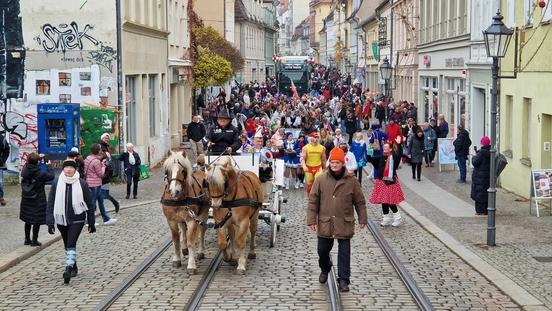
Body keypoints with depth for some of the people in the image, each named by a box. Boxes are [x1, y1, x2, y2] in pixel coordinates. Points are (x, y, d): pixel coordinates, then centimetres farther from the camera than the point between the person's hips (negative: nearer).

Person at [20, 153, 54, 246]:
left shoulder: (25, 170, -5)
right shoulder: (40, 173, -21)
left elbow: (29, 165, 18)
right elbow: (51, 176, -11)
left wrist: (38, 158, 16)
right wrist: (48, 166, 1)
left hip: (26, 199, 6)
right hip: (38, 200, -6)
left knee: (28, 220, 17)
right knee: (37, 221, 5)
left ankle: (27, 239, 25)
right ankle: (34, 240, 9)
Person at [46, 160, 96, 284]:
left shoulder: (82, 184, -5)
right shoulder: (56, 184, -2)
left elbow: (89, 204, 1)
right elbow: (50, 204, 0)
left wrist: (91, 222, 3)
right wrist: (50, 222, -6)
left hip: (77, 219, -3)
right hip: (61, 219, 3)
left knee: (71, 244, -16)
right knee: (67, 245, 14)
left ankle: (68, 269, -20)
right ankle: (73, 267, 29)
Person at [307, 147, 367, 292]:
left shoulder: (351, 180, -4)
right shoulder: (321, 179, -3)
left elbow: (360, 201, 5)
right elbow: (313, 200, 1)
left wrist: (362, 219, 8)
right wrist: (311, 219, -3)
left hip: (344, 223, -1)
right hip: (325, 223, 1)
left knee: (344, 252, 0)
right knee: (323, 250, 12)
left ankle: (344, 279, 9)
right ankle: (324, 269, 40)